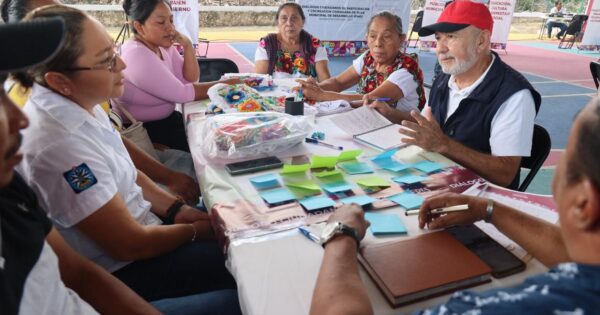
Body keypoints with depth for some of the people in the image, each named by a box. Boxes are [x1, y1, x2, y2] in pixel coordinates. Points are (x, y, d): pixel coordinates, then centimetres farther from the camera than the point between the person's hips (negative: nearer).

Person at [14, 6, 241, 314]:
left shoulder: (79, 104, -5)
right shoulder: (60, 144, -32)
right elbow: (131, 245, -24)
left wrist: (179, 210, -3)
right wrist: (194, 230, -9)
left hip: (133, 222, 8)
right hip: (120, 271, -8)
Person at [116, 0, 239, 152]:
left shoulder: (164, 46, 2)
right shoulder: (136, 55, -23)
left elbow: (190, 79, 2)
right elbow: (182, 93, -25)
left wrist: (187, 46, -12)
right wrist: (225, 85, -19)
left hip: (166, 118, 7)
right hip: (143, 130, -7)